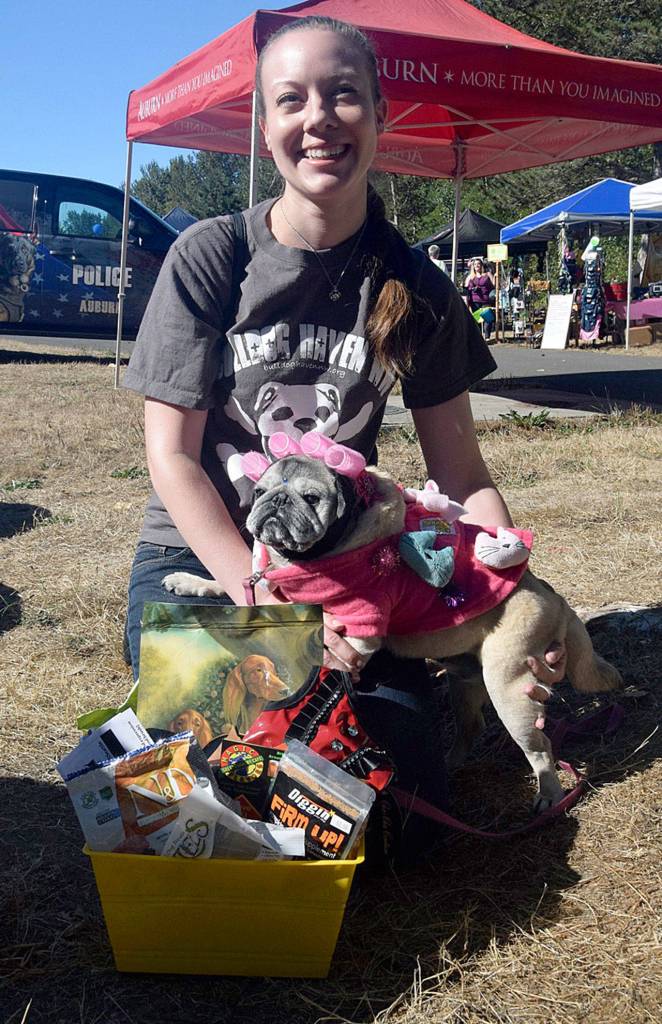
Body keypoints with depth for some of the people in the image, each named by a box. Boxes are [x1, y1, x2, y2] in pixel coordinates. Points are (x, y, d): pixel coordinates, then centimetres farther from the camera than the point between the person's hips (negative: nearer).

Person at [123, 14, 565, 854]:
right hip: (199, 556, -1)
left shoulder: (415, 288, -2)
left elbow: (460, 473, 2)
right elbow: (171, 456, -11)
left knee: (409, 798, -14)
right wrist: (272, 608, -22)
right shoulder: (208, 259, -9)